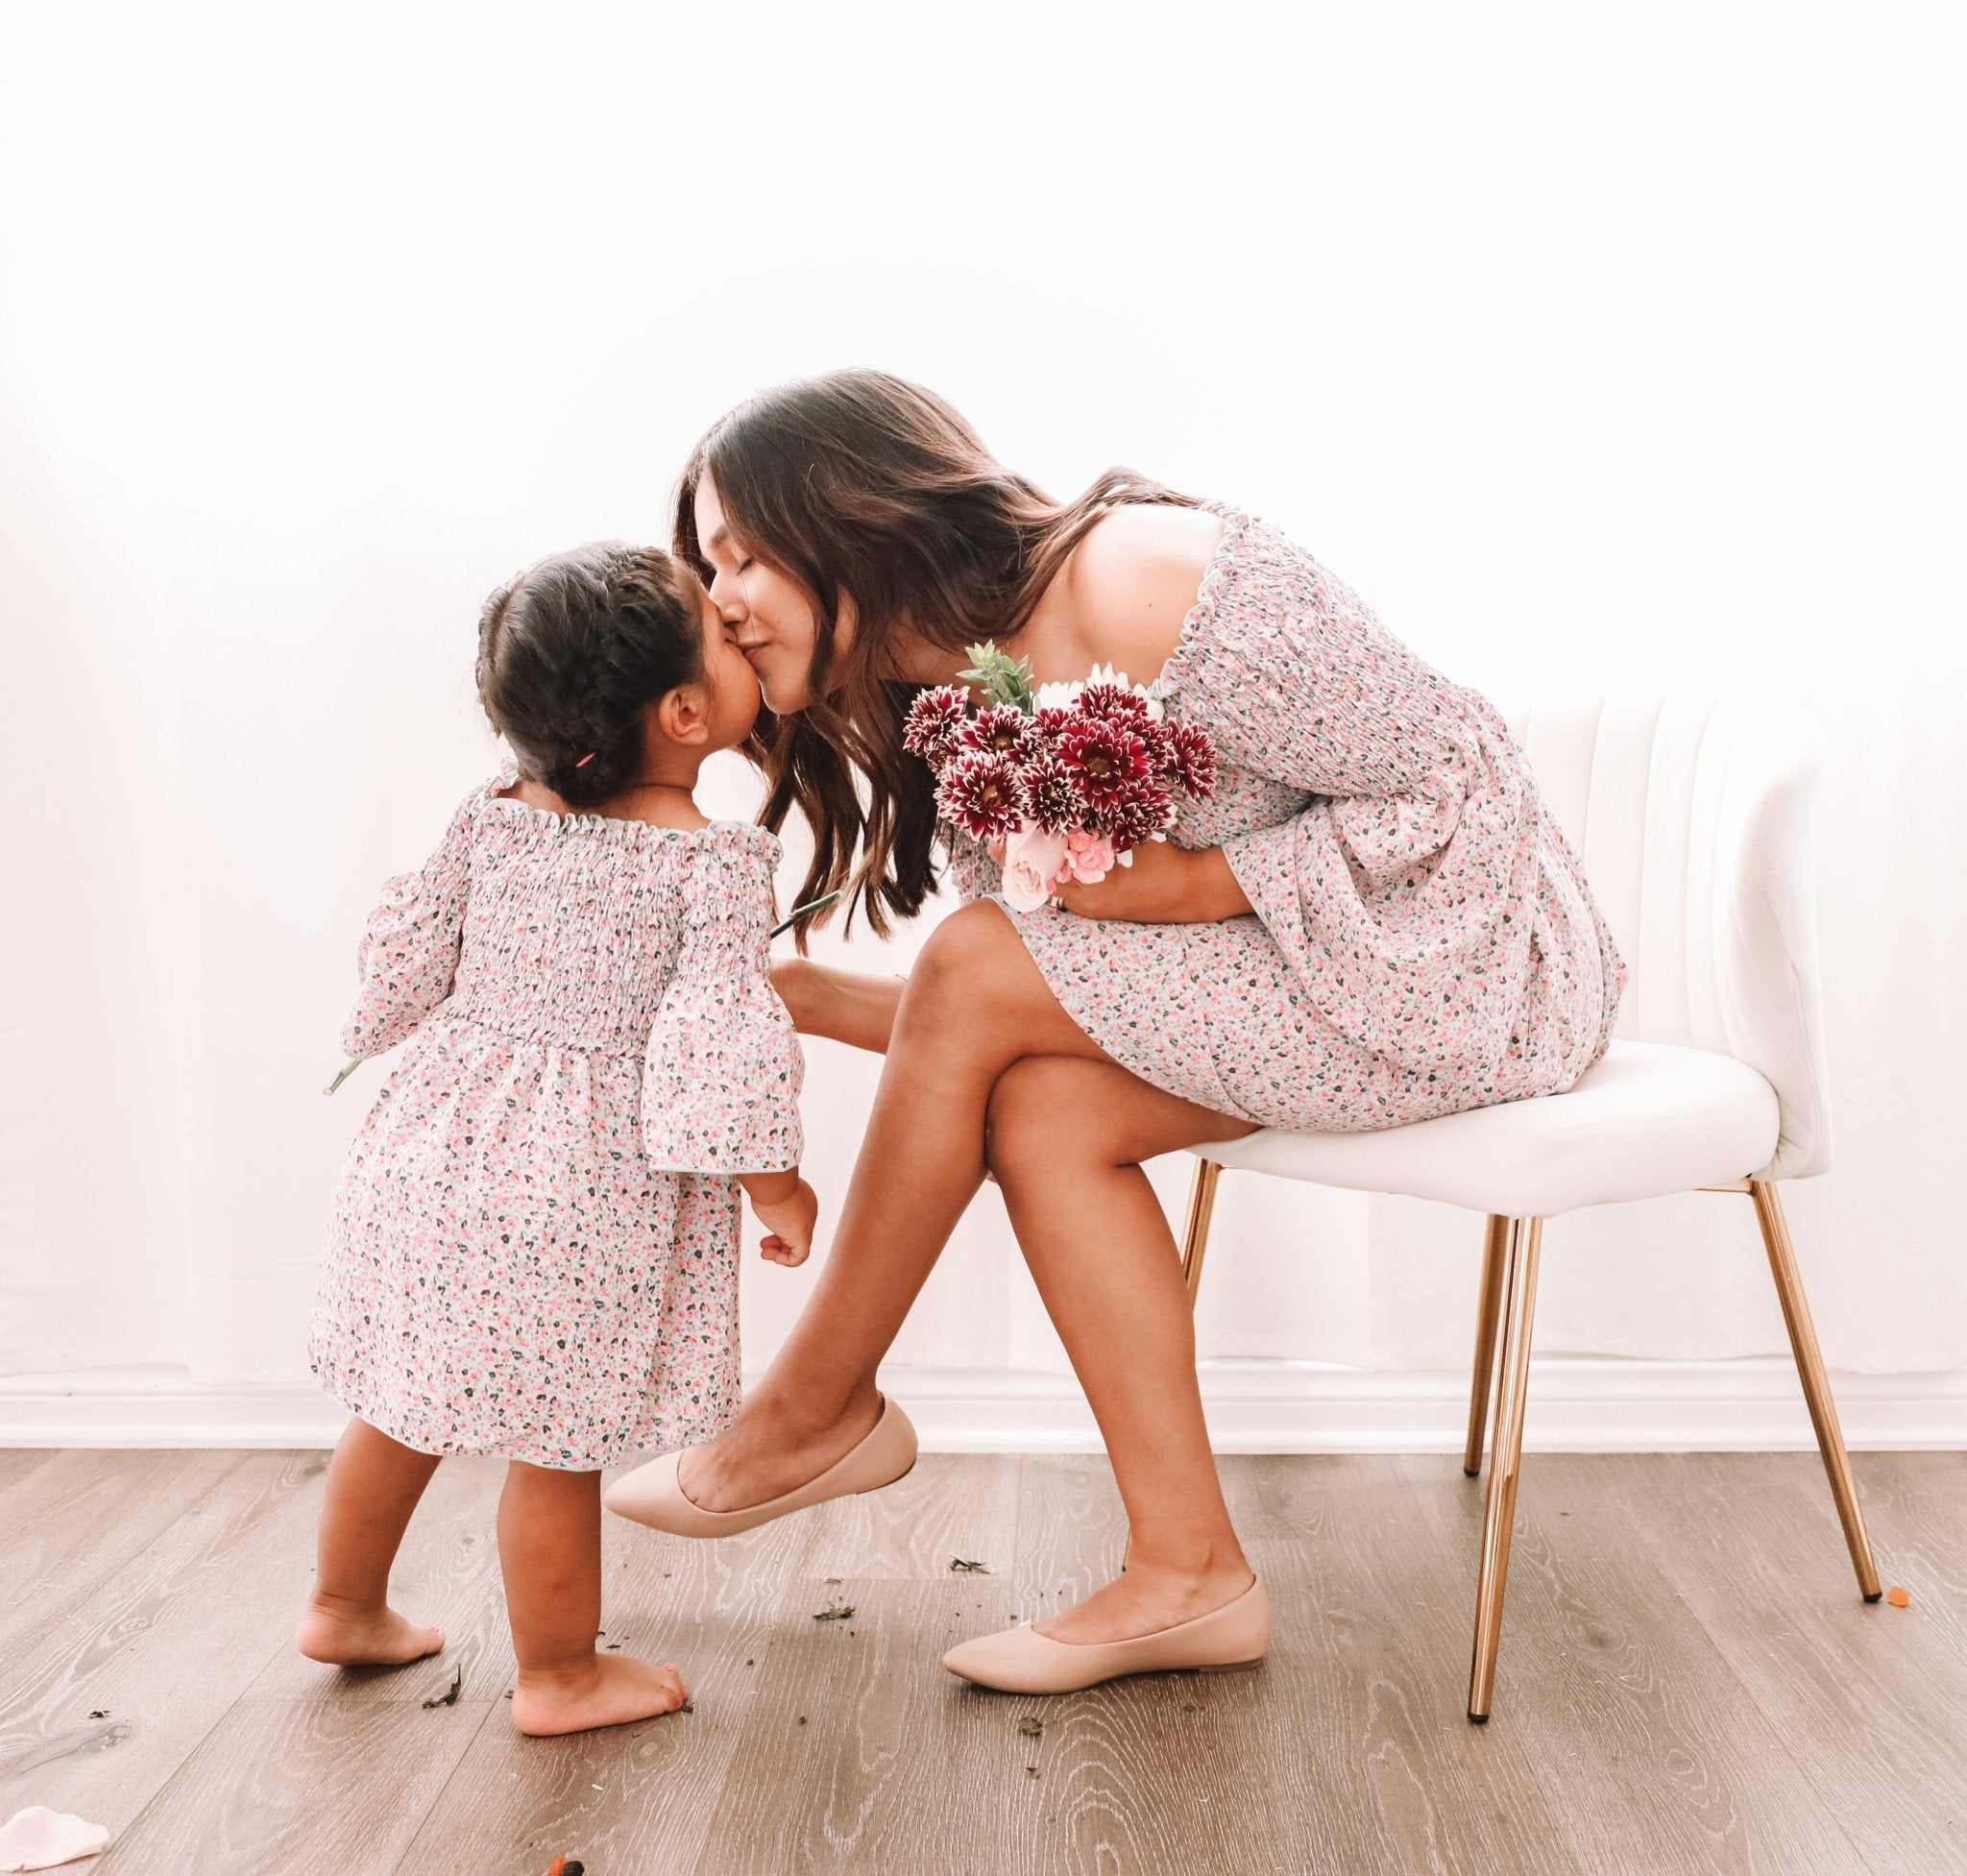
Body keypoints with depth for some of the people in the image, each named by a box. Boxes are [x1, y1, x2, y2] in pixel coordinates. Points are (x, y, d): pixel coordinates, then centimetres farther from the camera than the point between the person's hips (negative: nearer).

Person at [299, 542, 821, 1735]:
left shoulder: (493, 815, 2)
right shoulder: (719, 863, -16)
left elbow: (406, 959, 9)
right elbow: (719, 1043, -19)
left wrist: (387, 1031, 31)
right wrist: (776, 1186, -6)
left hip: (442, 1144, 7)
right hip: (585, 1189, -6)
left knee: (410, 1400, 22)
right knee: (557, 1443, 7)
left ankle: (346, 1608, 41)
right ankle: (560, 1675, 24)